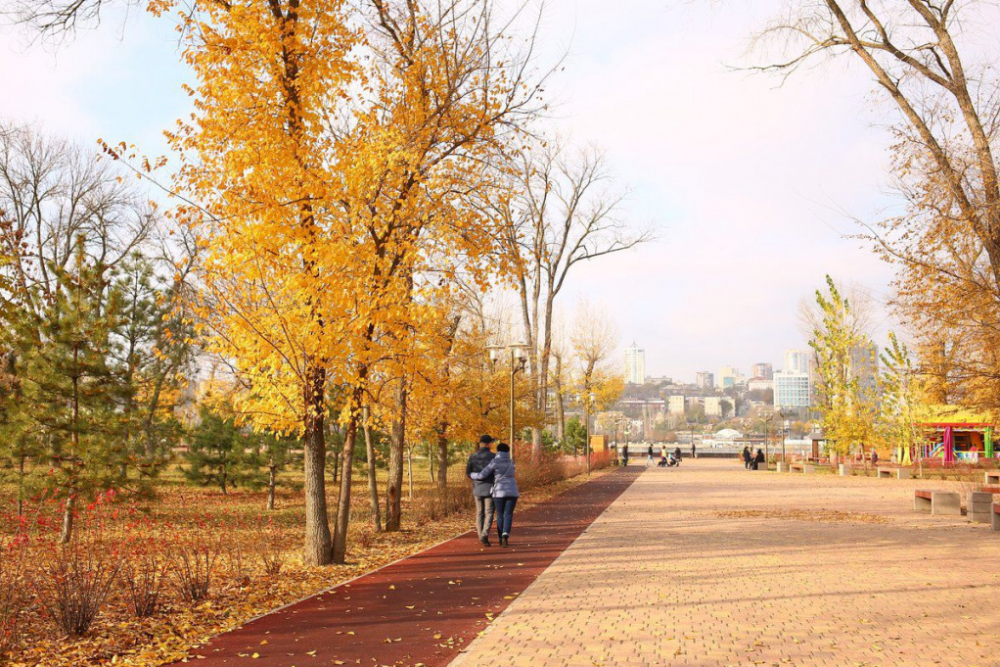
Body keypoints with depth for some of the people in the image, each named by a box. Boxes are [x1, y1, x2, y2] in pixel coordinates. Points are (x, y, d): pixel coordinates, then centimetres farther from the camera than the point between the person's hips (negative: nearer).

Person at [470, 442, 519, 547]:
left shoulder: (495, 462, -5)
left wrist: (472, 475, 14)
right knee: (508, 514, 1)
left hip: (499, 492, -2)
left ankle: (501, 539, 15)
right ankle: (505, 536, -22)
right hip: (512, 492, 2)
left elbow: (482, 475, -4)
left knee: (500, 515, 12)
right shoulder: (511, 462, 10)